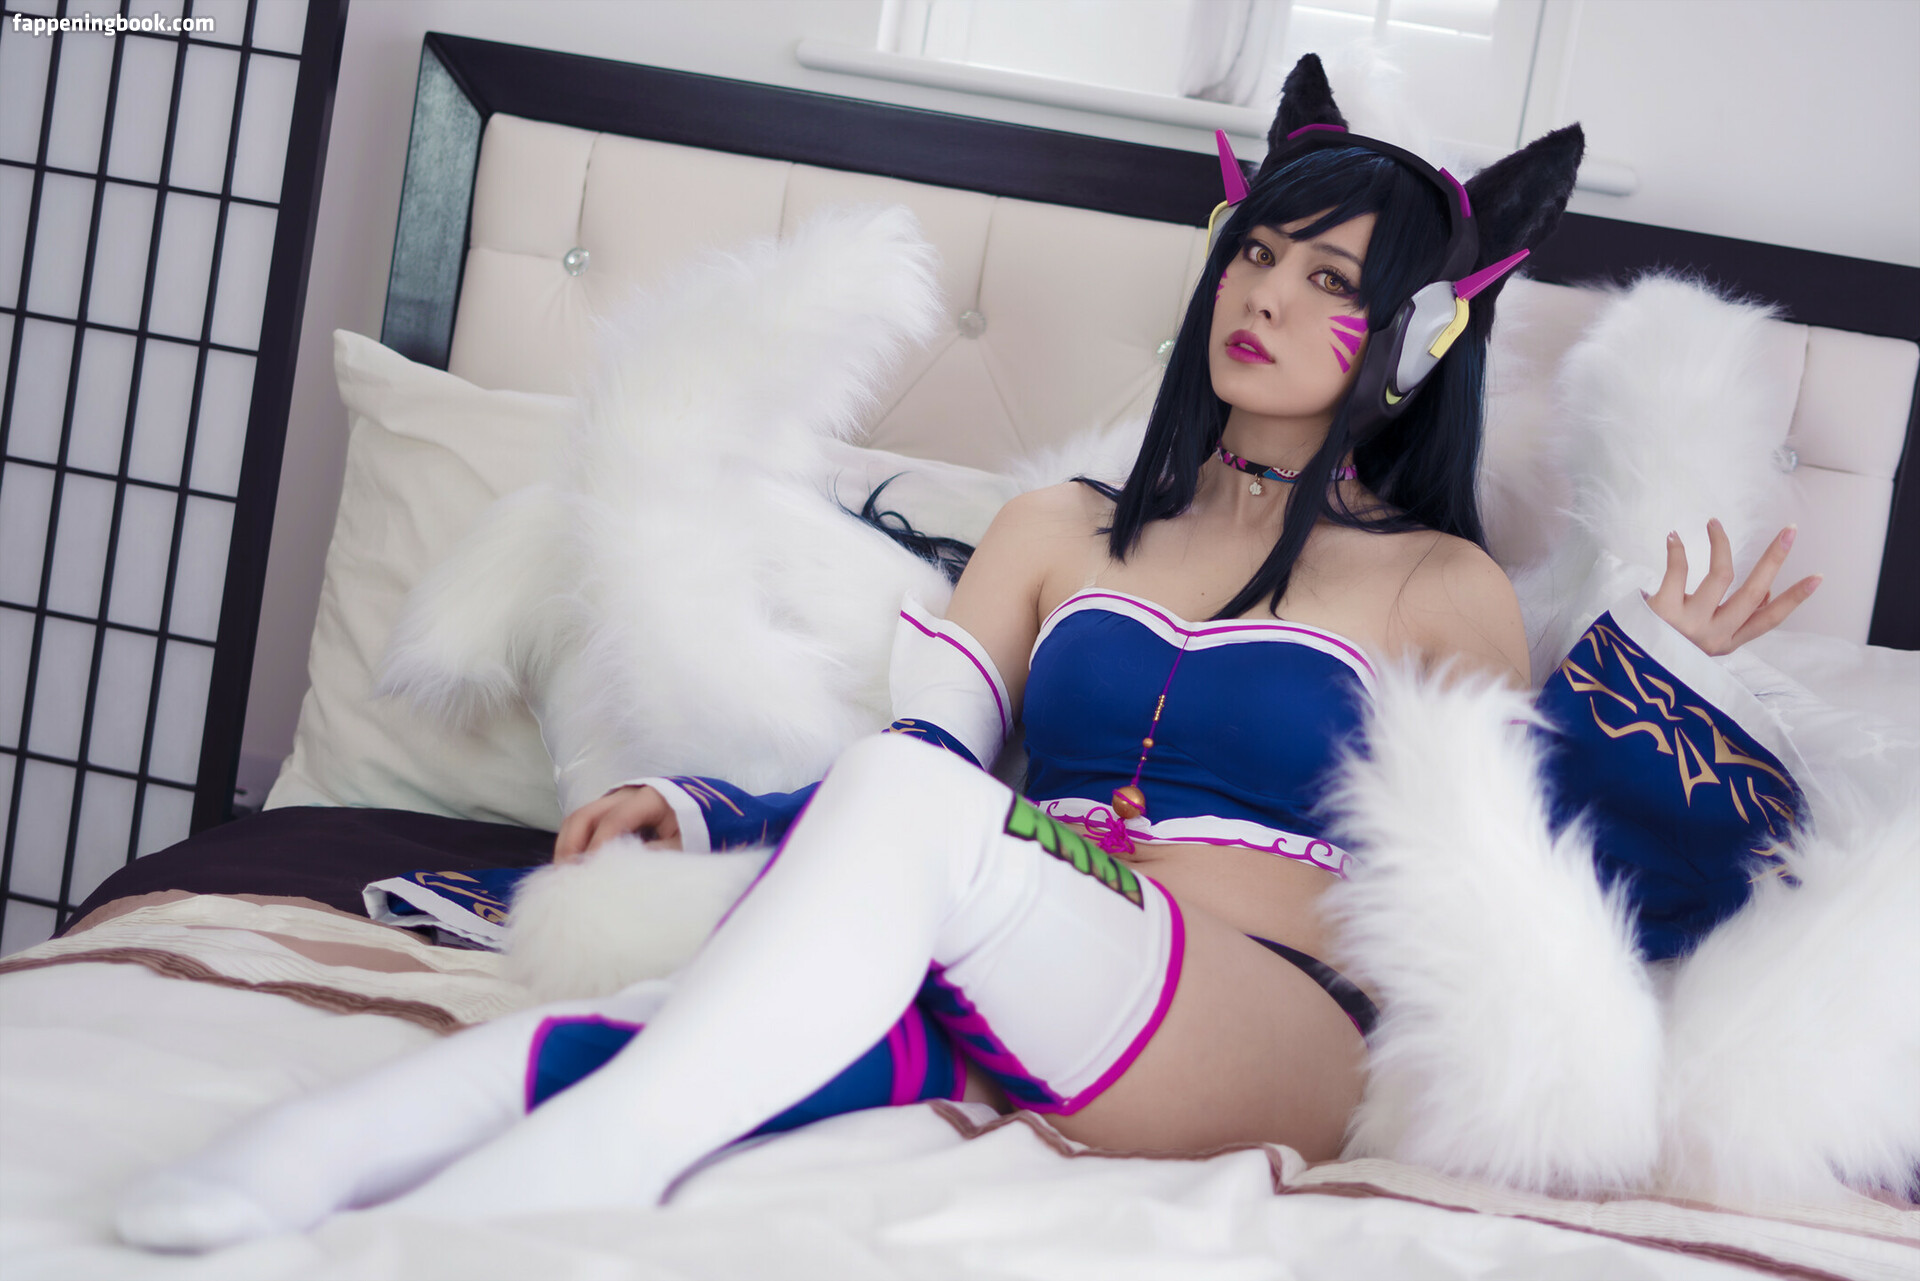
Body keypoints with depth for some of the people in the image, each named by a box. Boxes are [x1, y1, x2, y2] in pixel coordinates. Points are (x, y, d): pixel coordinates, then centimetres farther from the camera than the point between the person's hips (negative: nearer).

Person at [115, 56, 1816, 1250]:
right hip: (1008, 1010, 3)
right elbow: (900, 769, 15)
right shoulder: (1059, 531, 23)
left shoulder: (1442, 591, 16)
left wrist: (1646, 680, 4)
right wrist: (683, 808, -1)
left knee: (911, 800, -32)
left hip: (1276, 1038, -3)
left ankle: (565, 1154, -38)